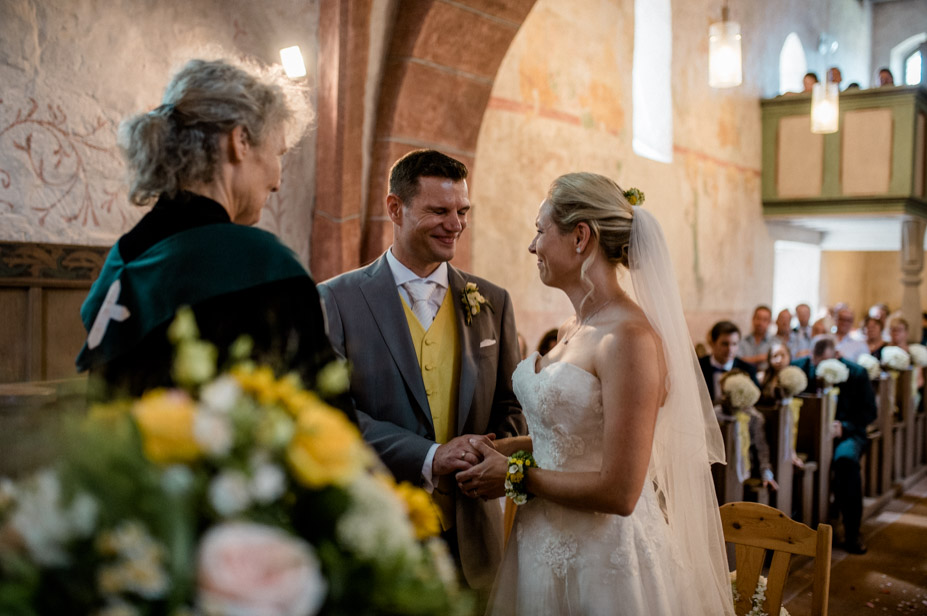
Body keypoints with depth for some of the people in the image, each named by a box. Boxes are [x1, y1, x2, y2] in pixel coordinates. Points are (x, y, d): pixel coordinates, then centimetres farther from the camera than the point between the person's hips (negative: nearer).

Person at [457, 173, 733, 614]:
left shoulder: (629, 338, -21)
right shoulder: (571, 332, 6)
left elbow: (618, 492, -23)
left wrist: (515, 477, -13)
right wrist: (498, 447, 3)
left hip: (603, 560, -8)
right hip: (548, 544, 8)